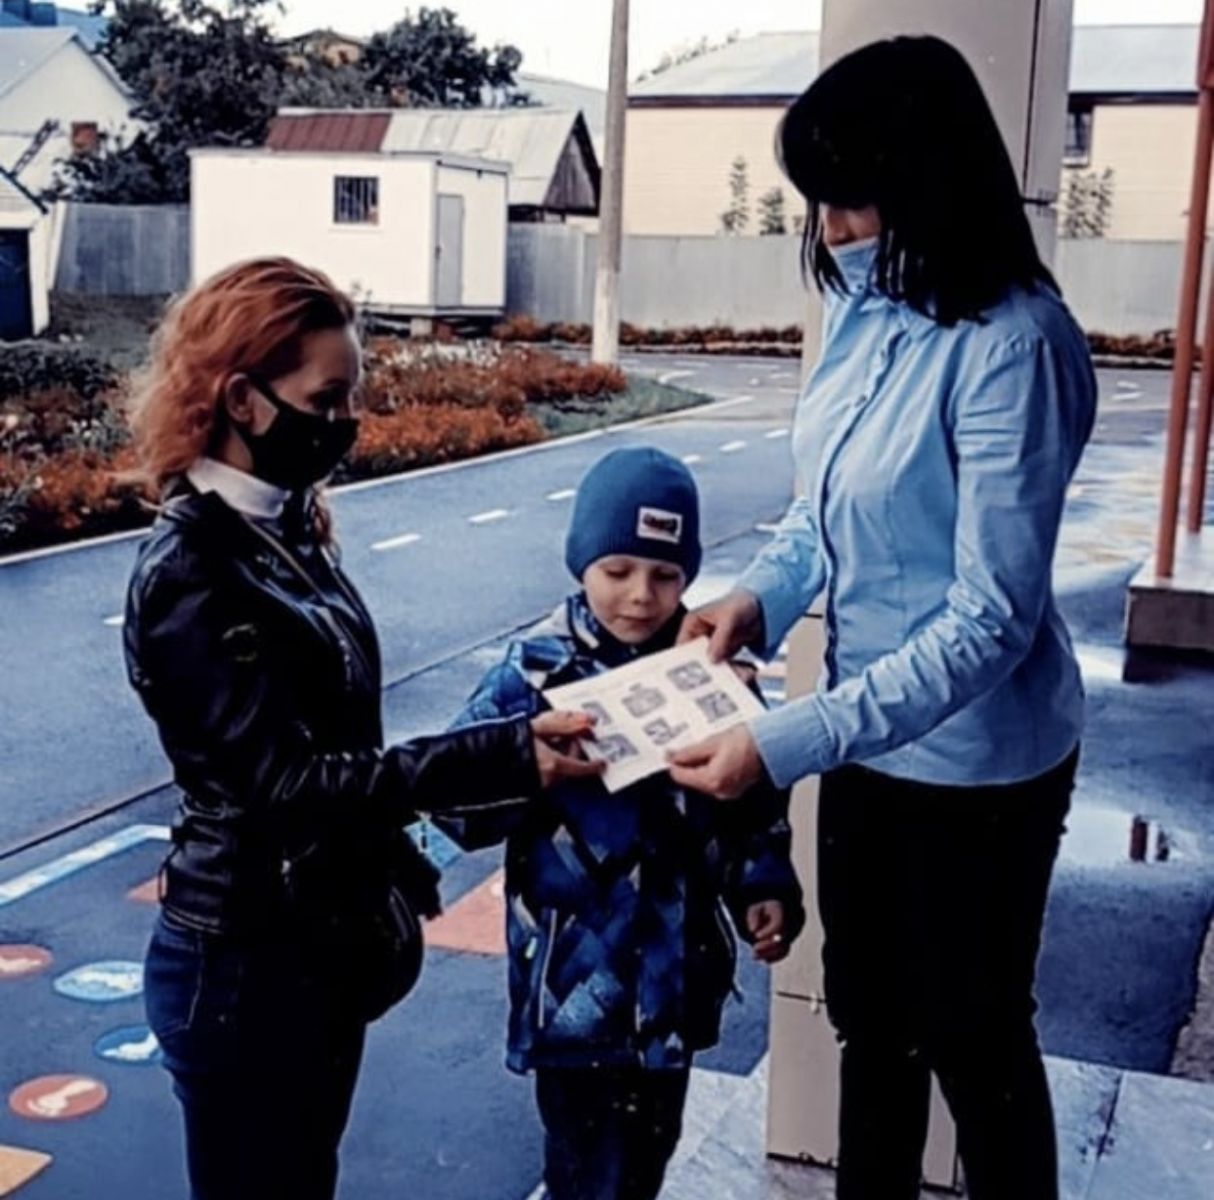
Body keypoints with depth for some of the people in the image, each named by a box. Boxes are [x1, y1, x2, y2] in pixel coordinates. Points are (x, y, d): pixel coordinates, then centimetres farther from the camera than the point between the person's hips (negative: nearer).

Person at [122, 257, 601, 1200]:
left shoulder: (284, 529, 4)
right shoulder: (192, 574, -22)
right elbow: (287, 780, -26)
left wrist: (387, 861, 16)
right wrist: (505, 758, -33)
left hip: (326, 936, 8)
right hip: (246, 959, -8)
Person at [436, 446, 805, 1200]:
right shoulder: (538, 673, -13)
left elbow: (755, 803, 7)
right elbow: (458, 803, -16)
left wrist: (766, 890, -4)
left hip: (675, 967, 3)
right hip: (574, 972, -3)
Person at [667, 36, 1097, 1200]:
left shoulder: (1010, 347, -26)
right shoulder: (866, 310, -2)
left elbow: (990, 623, -28)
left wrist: (786, 743, -30)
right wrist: (761, 594, -7)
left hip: (972, 761, -7)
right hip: (871, 735, 7)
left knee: (974, 1042, 14)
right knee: (869, 1018, 23)